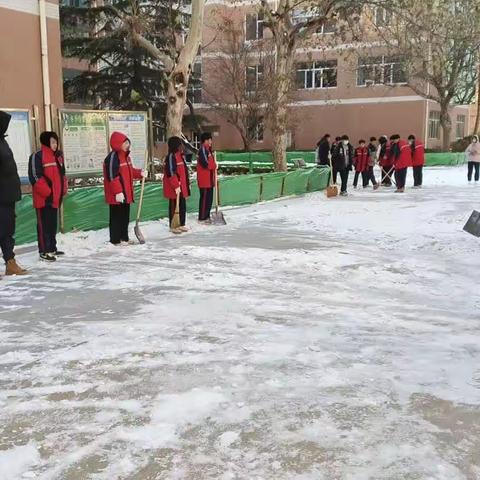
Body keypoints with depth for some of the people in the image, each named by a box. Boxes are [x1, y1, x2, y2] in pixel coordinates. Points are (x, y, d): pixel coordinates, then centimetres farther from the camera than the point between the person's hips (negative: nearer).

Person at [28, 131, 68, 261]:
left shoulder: (58, 156, 14)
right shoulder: (37, 156, -11)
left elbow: (62, 174, 22)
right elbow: (34, 177, -16)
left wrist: (63, 191, 13)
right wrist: (47, 192, -17)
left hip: (55, 198, 8)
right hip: (44, 198, -8)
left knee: (53, 223, 14)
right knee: (44, 224, -5)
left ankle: (52, 248, 24)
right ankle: (44, 251, -1)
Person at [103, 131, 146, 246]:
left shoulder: (125, 156, 15)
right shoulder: (113, 157, -16)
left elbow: (130, 171, 24)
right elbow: (112, 176, -21)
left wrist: (140, 173, 6)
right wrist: (118, 192, -25)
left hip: (125, 194, 10)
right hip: (117, 196, -10)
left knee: (125, 217, 15)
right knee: (116, 217, -2)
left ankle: (124, 238, 25)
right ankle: (115, 240, 4)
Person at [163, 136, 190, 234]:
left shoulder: (180, 156, 14)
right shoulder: (171, 156, -16)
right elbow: (171, 173, -21)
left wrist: (187, 184, 21)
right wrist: (176, 186, -23)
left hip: (182, 186, 9)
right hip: (174, 188, -9)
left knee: (183, 205, 14)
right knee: (174, 206, 0)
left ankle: (181, 224, 25)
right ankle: (173, 226, 9)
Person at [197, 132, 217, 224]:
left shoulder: (208, 150, 16)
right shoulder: (203, 150, -15)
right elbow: (205, 164, -23)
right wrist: (215, 165, -7)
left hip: (209, 179, 10)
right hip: (204, 179, -10)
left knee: (209, 198, 13)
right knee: (205, 198, -5)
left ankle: (206, 216, 21)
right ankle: (202, 218, 0)